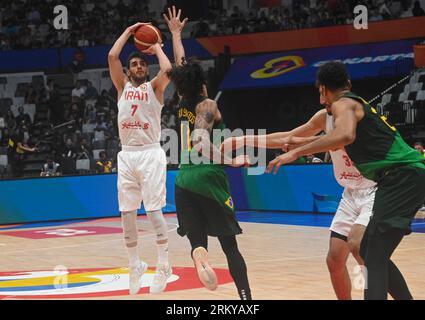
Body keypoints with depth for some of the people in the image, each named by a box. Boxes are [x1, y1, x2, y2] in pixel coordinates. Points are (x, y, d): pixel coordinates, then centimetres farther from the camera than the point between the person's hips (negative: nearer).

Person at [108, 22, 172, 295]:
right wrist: (129, 31, 8)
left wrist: (157, 48, 2)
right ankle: (136, 267, 15)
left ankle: (164, 267, -4)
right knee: (127, 213, 3)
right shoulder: (123, 86, 14)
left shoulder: (154, 87, 7)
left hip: (150, 153, -4)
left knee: (154, 210, -9)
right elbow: (112, 56, 2)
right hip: (127, 154, 4)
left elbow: (167, 69, -15)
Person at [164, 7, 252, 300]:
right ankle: (246, 297, -3)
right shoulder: (207, 105, -5)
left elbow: (180, 65, 27)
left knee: (197, 240, 2)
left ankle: (199, 256, -34)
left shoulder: (183, 104, 12)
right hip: (208, 178, -5)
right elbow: (202, 144, -20)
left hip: (184, 180, 5)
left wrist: (176, 33, 37)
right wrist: (231, 161, -18)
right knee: (230, 245, 1)